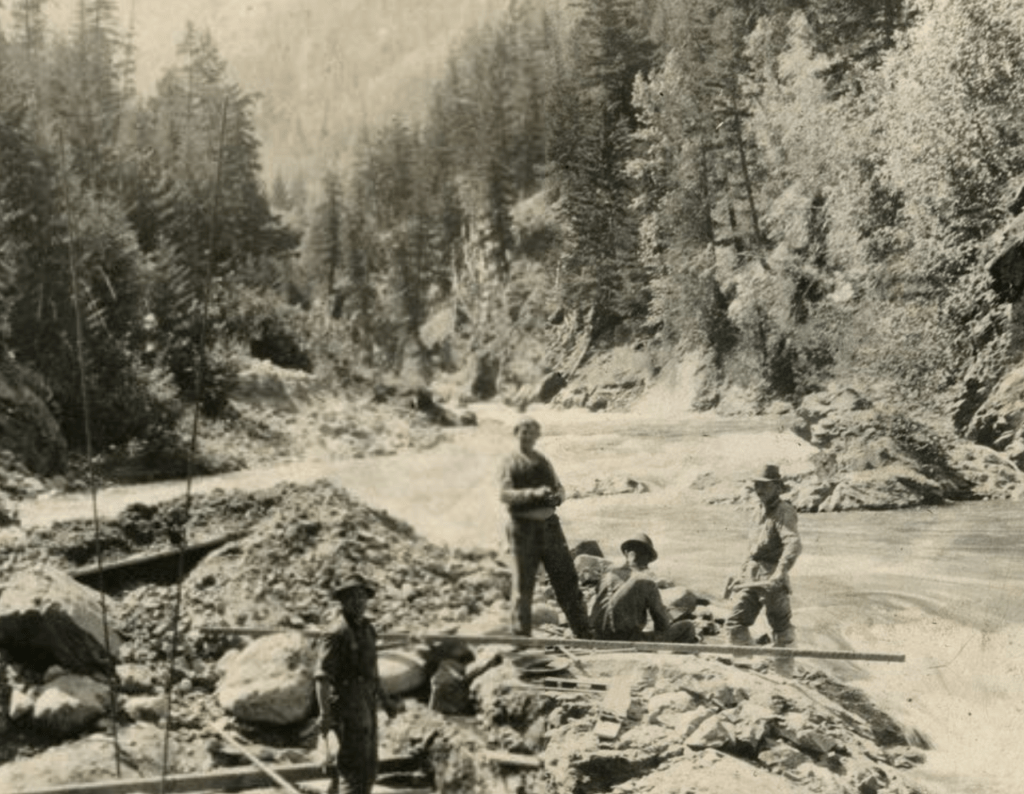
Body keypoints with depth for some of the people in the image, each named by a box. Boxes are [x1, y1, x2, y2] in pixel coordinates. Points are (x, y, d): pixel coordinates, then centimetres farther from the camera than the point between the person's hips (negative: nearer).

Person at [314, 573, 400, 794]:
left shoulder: (367, 629, 12)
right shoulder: (337, 635, -15)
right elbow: (322, 677, -22)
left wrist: (385, 700, 27)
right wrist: (325, 714, -31)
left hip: (367, 707, 9)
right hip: (348, 708, -9)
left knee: (368, 772, 16)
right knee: (354, 771, -8)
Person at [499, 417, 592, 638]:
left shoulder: (544, 462, 16)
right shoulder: (511, 463, 1)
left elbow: (560, 488, 15)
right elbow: (505, 495, -12)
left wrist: (557, 495, -9)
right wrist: (533, 493, -27)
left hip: (549, 525, 5)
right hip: (524, 527, -4)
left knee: (566, 578, 4)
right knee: (523, 584, -2)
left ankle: (584, 632, 9)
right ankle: (520, 634, 6)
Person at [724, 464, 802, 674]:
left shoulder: (784, 511, -11)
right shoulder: (761, 511, 16)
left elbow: (794, 544, -26)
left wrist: (779, 574, -36)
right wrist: (741, 576, 24)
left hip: (771, 579, -8)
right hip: (752, 577, 8)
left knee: (781, 629, 3)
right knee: (735, 623, 4)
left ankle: (785, 672, 12)